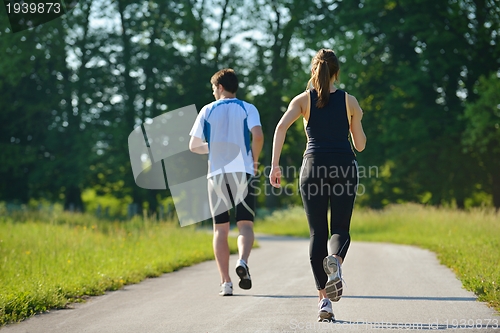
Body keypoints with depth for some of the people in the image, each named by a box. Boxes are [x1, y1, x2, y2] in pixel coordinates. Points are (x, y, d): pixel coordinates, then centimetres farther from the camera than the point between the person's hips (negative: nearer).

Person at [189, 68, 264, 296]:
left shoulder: (207, 111, 8)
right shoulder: (248, 109, 4)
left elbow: (193, 146, 7)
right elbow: (258, 135, -13)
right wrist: (254, 160, 3)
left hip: (217, 173, 1)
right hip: (242, 172, -1)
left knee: (220, 229, 6)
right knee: (245, 224, 2)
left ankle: (225, 282, -1)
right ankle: (243, 262, -28)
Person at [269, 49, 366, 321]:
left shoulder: (303, 100, 6)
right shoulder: (350, 101, 7)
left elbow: (281, 127, -11)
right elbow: (360, 145, 10)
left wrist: (275, 165, -10)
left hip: (314, 166, 0)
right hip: (344, 166, 0)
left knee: (317, 233, 6)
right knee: (340, 229, 8)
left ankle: (324, 299, 0)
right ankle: (335, 261, -29)